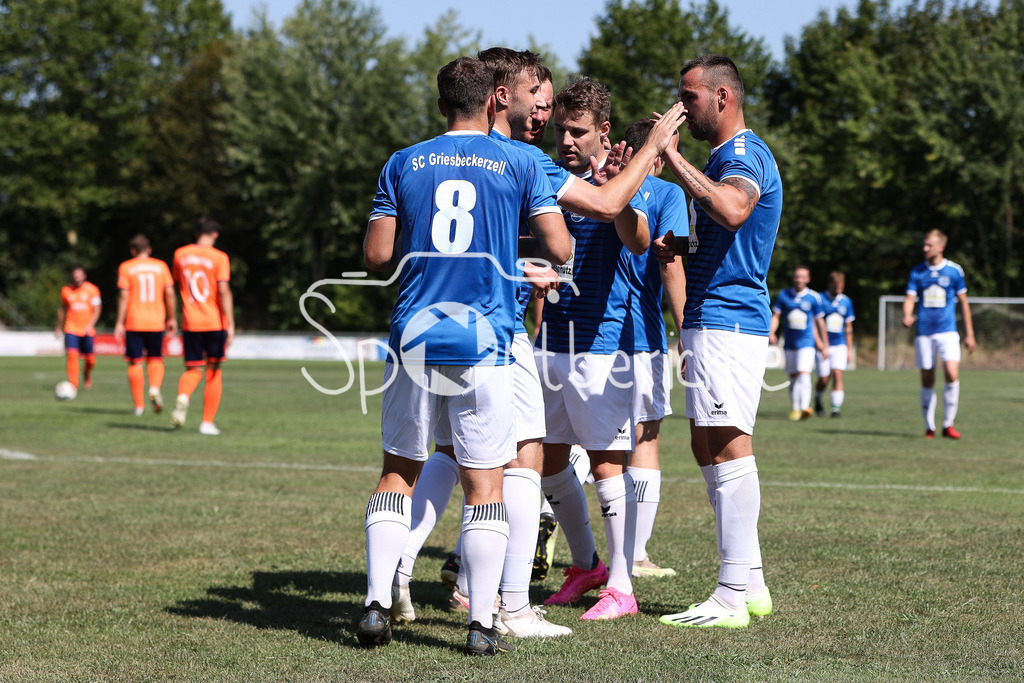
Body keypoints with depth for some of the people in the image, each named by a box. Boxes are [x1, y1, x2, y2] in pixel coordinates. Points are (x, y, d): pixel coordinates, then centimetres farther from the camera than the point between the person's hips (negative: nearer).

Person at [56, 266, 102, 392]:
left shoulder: (92, 290, -2)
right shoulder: (66, 290, 4)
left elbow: (97, 309, -5)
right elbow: (62, 309, 17)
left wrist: (90, 325, -18)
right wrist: (59, 327, 21)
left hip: (88, 330, 0)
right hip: (71, 329, 0)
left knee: (90, 359, 5)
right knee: (72, 355, -17)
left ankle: (87, 375, 38)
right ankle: (73, 385, -17)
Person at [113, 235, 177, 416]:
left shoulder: (126, 267, 0)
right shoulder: (161, 266, 7)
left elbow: (124, 296, -6)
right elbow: (170, 293, 4)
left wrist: (119, 323, -5)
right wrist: (171, 319, 13)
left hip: (134, 322, -2)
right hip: (156, 322, 2)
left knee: (135, 362, 4)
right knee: (156, 359, 14)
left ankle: (139, 405, 2)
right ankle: (155, 388, -14)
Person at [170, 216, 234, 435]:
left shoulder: (180, 254, 5)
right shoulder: (219, 257, -7)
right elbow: (223, 291, -14)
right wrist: (230, 324, -13)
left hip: (190, 322, 3)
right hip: (215, 322, -3)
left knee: (193, 370, 9)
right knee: (214, 372, 10)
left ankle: (183, 397, -25)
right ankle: (207, 422, 9)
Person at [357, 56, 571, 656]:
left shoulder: (404, 164, 7)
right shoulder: (519, 164, 2)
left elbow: (377, 255, 5)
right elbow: (560, 250, -2)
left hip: (415, 338, 2)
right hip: (484, 342, -2)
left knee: (399, 472, 13)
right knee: (484, 486, 2)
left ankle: (377, 604, 6)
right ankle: (482, 623, -1)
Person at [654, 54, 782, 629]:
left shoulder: (743, 155, -12)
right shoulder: (729, 155, 22)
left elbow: (731, 210, -35)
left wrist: (674, 159, -28)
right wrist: (677, 248, 15)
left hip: (726, 321, -11)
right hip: (712, 319, 11)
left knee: (729, 448, -11)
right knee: (709, 449, 12)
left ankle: (733, 597, -12)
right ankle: (750, 586, 16)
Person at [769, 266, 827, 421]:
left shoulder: (814, 297, 0)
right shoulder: (783, 295, 5)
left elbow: (819, 321, 7)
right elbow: (775, 316, 8)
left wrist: (824, 344, 10)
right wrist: (771, 332, -10)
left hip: (806, 342, -3)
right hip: (789, 343, 3)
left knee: (804, 374, -19)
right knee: (793, 377, 8)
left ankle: (805, 408, -29)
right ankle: (795, 408, 20)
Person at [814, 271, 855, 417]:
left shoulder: (846, 302, 8)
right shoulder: (820, 299, -3)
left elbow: (848, 327, 15)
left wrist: (849, 349, 13)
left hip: (840, 345, 2)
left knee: (837, 375, -15)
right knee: (823, 380, -1)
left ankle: (836, 408, -14)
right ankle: (818, 400, 29)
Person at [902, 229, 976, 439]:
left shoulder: (954, 270, 2)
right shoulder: (917, 272, 6)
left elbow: (963, 302, 9)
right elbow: (910, 298, 0)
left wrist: (969, 334, 9)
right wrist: (907, 316, -23)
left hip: (947, 331, -2)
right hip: (924, 333, 2)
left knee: (952, 373, -19)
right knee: (927, 380, 3)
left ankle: (948, 424, -7)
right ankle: (929, 427, 15)